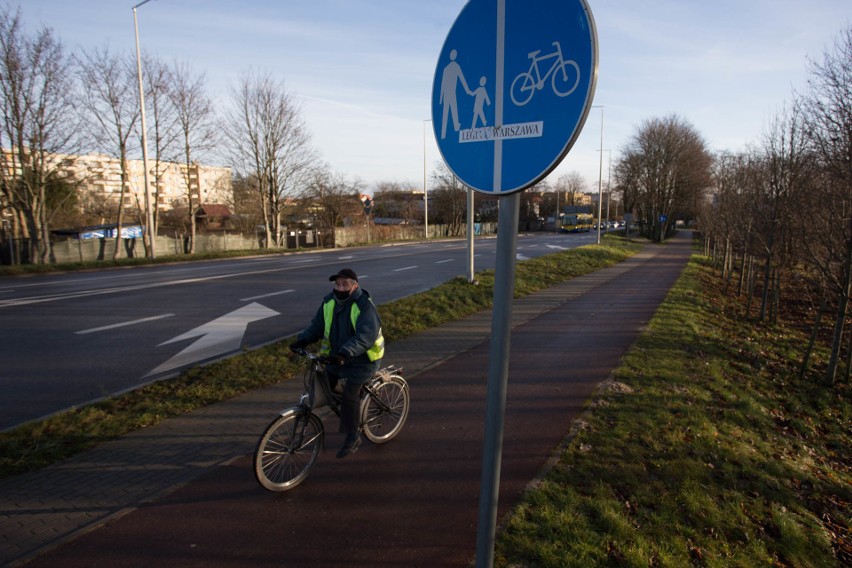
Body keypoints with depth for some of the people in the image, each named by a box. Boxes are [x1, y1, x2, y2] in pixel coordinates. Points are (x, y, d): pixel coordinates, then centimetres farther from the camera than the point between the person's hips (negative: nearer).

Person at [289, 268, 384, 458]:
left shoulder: (364, 306, -21)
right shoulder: (329, 302, 0)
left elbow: (366, 335, -33)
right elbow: (317, 326, 4)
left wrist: (346, 352, -46)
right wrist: (302, 340, -14)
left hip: (363, 359, -7)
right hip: (337, 355, 7)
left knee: (350, 392, -19)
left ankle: (353, 436, 0)